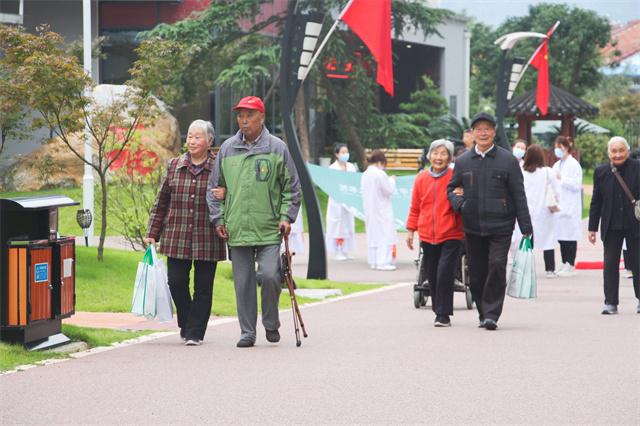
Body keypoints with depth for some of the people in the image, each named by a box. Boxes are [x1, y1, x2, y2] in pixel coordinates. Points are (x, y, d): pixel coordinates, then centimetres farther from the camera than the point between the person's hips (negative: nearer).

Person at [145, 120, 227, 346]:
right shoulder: (174, 166, 9)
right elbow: (161, 202, 13)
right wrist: (152, 234, 10)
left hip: (207, 240, -2)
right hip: (177, 238, 2)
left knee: (203, 287, 1)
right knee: (176, 281, -2)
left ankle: (194, 332, 10)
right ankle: (186, 324, 22)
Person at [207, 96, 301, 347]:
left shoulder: (277, 148, 3)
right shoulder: (227, 149, 9)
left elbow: (291, 187, 7)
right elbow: (215, 188, 15)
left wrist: (286, 217, -3)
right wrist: (218, 219, 7)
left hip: (269, 229, -2)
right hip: (237, 229, 3)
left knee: (269, 275, -13)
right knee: (243, 282, 4)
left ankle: (271, 323, 9)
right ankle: (247, 332, 13)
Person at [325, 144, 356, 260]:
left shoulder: (351, 167, 10)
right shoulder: (332, 168, -4)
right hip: (337, 201, -5)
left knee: (348, 225, 6)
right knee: (338, 225, -4)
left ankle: (345, 251, 12)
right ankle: (339, 252, 1)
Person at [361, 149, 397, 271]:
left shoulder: (365, 174, 5)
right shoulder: (380, 174, -17)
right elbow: (389, 190, -14)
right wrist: (392, 180, 3)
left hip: (369, 210, 8)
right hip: (381, 210, -8)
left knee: (373, 236, 13)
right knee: (384, 235, -5)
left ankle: (373, 261, 16)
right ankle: (383, 262, -9)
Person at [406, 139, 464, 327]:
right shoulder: (421, 179, 6)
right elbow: (415, 207, 15)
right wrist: (411, 230, 13)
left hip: (450, 236, -4)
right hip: (427, 236, 4)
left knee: (444, 274, -13)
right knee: (432, 277, 6)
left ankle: (443, 314, -6)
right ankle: (439, 312, 19)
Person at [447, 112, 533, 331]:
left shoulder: (507, 160, 1)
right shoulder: (463, 161, 9)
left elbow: (519, 195, 1)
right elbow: (452, 188, 20)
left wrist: (526, 227, -3)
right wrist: (458, 202, -4)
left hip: (500, 226, -3)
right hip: (472, 227, 3)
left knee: (497, 267, -15)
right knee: (477, 273, 6)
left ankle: (492, 314, -10)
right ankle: (483, 313, 21)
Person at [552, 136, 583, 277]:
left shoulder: (573, 165, -7)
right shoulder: (557, 165, 16)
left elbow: (577, 185, -13)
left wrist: (561, 178, -15)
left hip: (570, 207, -7)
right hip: (559, 205, 8)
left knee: (570, 235, -6)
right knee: (561, 235, 9)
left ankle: (571, 266, -2)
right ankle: (564, 264, 15)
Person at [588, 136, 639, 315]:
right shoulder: (601, 172, 1)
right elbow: (596, 202, 7)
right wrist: (592, 228, 5)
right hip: (611, 227, 2)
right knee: (610, 264, 2)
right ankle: (610, 303, 7)